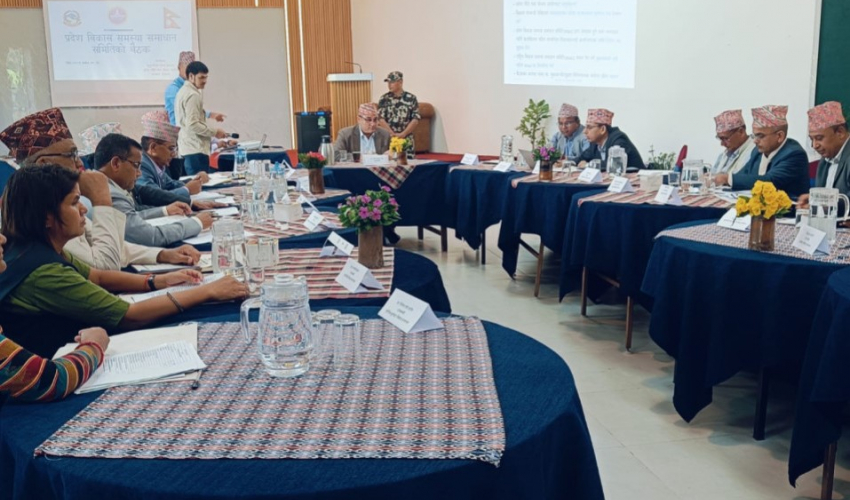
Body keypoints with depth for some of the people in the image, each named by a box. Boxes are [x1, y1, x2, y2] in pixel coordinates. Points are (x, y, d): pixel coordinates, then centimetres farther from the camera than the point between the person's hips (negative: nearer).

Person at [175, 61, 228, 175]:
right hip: (196, 150, -10)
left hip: (187, 148, 10)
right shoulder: (193, 95, -13)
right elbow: (193, 125, -20)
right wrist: (214, 132, -12)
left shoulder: (184, 91, 16)